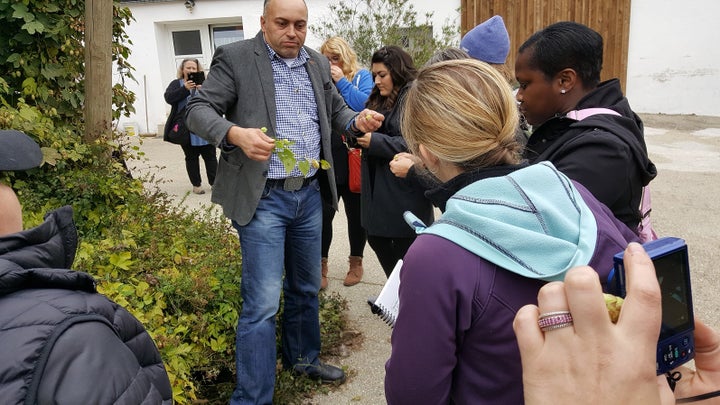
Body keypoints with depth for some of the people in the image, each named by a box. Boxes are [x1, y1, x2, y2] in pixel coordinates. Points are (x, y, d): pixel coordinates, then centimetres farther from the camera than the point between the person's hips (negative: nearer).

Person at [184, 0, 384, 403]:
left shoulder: (319, 63, 11)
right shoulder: (235, 57, -5)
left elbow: (336, 110, 18)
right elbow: (198, 110, -8)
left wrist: (358, 121, -5)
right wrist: (235, 133, -29)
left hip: (310, 194, 6)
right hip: (263, 197, -6)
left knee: (306, 288, 20)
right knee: (263, 302, -5)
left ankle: (304, 358, 42)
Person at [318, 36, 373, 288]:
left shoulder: (362, 76, 2)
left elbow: (365, 106, -16)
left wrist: (342, 81, -12)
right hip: (326, 158, 2)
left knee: (355, 213, 12)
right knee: (324, 213, -1)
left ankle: (356, 262, 29)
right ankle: (321, 265, 15)